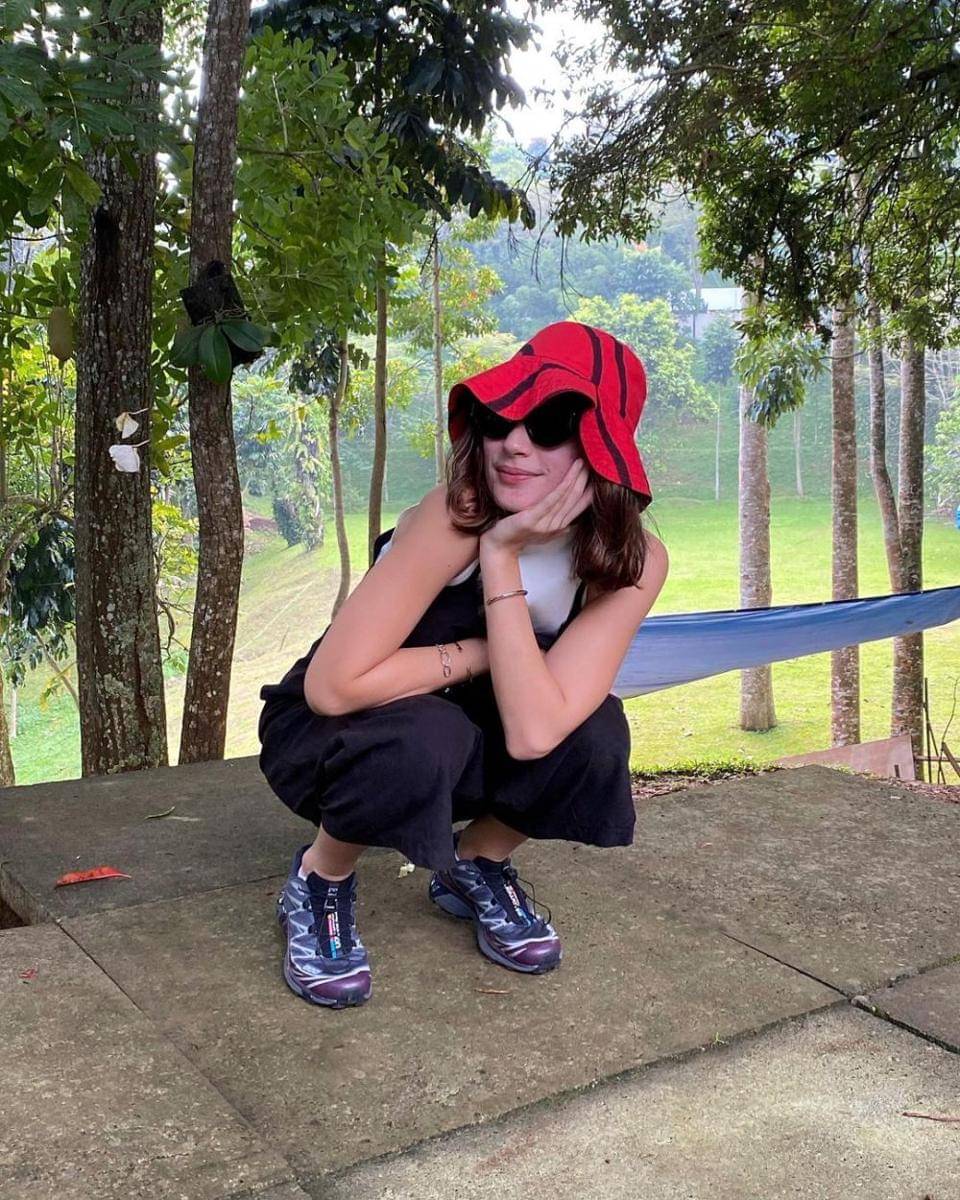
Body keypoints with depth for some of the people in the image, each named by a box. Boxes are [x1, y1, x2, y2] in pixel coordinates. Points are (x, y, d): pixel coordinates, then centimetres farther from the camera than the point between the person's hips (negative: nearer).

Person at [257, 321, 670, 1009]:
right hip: (328, 736, -3)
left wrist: (503, 559, -33)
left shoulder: (634, 561, -19)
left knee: (591, 735, -25)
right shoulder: (458, 515, -30)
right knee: (415, 740, -37)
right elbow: (334, 683, -33)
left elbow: (533, 733, -32)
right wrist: (477, 655, -25)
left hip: (464, 745, 4)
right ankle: (321, 883, -4)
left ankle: (476, 863, 7)